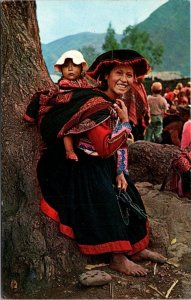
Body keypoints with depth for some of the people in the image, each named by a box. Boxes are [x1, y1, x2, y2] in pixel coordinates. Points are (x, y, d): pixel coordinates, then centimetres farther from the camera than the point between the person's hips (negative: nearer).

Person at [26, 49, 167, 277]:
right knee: (107, 204, -17)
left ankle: (136, 249, 20)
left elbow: (122, 144, 9)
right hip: (85, 168, -10)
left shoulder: (117, 103, 5)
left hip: (104, 165, 10)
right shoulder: (97, 105, -25)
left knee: (129, 195, 9)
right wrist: (125, 122, -21)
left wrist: (120, 172, -1)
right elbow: (106, 149, -27)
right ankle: (117, 258, -1)